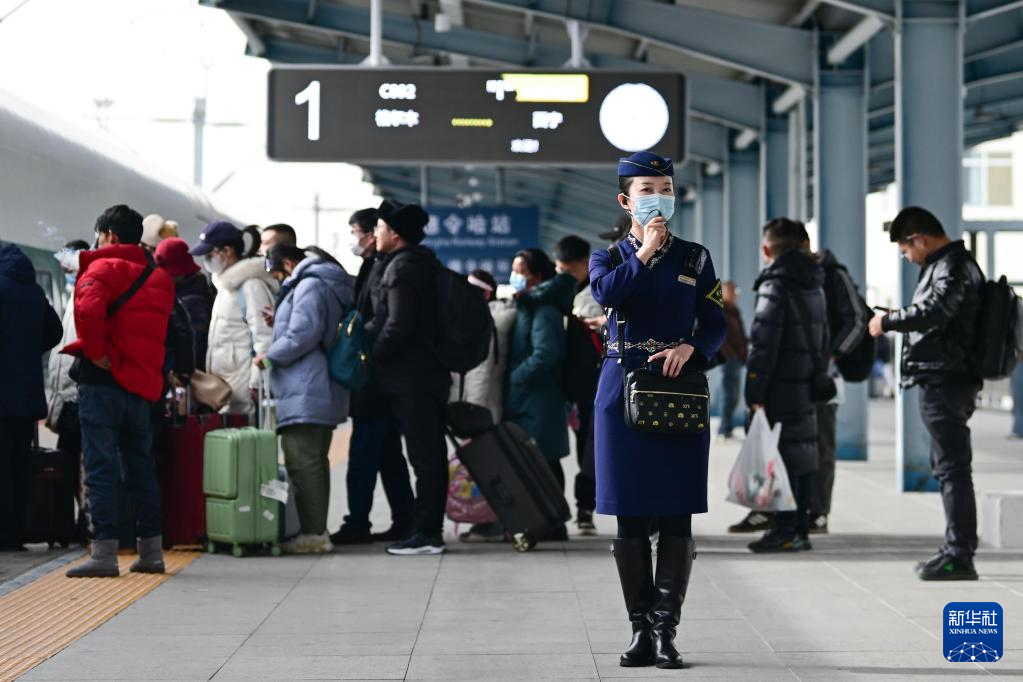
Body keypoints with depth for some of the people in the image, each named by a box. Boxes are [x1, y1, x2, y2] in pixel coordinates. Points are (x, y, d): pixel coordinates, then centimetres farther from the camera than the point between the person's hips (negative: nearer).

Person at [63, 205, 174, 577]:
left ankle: (104, 552, -8)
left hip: (102, 380, -7)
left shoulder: (103, 268, -8)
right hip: (142, 382, 7)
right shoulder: (158, 277, 16)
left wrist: (96, 352, -16)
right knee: (141, 468, 13)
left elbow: (88, 310, -25)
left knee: (101, 467, -5)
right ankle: (151, 551, 15)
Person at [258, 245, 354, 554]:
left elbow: (303, 335, -20)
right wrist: (279, 321, 21)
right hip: (324, 392, 11)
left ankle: (313, 533, -11)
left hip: (304, 394, -11)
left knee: (302, 462, -10)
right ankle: (317, 530, 20)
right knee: (315, 462, 15)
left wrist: (269, 357, -8)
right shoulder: (325, 283, 20)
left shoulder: (309, 286, -12)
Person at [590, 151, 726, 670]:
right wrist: (644, 252, -12)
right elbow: (606, 292, -17)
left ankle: (665, 630, -1)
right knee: (630, 516, 1)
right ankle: (640, 630, 8)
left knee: (677, 514, -4)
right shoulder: (609, 256, 7)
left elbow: (715, 326, 4)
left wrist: (689, 349, -15)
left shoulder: (695, 258, 9)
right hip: (623, 390, 0)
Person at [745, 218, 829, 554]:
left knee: (782, 455, -6)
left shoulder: (775, 286, -12)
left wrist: (754, 391, -15)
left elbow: (763, 343, -16)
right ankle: (801, 530, 16)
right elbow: (823, 338, 19)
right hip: (808, 386, 8)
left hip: (782, 388, -8)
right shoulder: (814, 286, 14)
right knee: (804, 456, 11)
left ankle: (784, 530, -7)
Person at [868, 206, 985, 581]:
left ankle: (959, 556, -10)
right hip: (949, 380, 11)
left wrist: (888, 320, -16)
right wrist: (898, 320, 14)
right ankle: (957, 549, 22)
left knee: (952, 467, -10)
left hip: (945, 381, -11)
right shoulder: (950, 264, 18)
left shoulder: (952, 267, -14)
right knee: (949, 465, 15)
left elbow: (932, 312, -28)